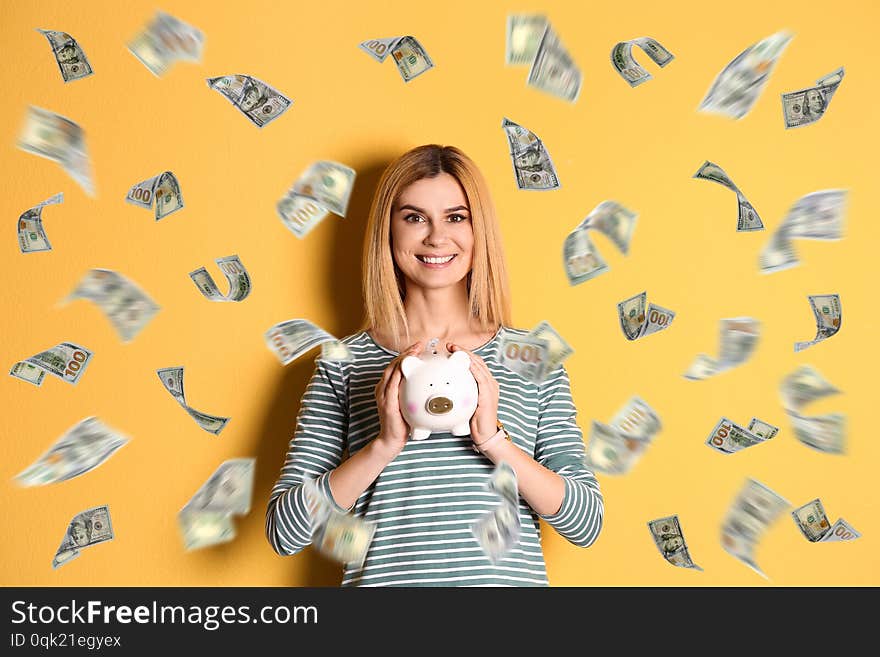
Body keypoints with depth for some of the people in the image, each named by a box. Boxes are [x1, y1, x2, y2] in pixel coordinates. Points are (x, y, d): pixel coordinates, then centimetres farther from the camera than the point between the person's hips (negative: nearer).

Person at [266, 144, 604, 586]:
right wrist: (385, 445, -19)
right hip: (384, 579, -1)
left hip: (510, 577, 2)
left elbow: (587, 524, -4)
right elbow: (284, 532, -7)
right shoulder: (345, 364, -3)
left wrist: (494, 440, -17)